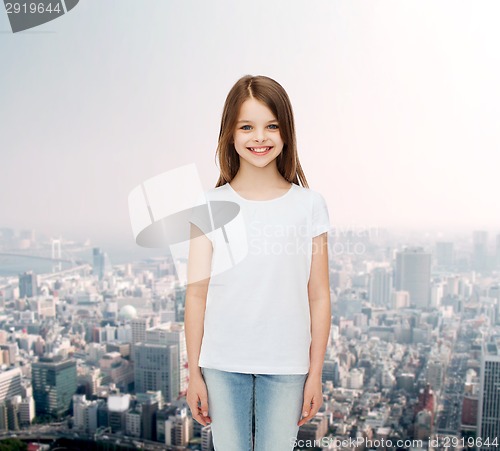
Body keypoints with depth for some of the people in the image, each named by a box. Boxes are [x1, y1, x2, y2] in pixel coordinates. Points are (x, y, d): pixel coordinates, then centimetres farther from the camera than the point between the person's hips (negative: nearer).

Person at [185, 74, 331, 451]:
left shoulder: (309, 205, -2)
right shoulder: (210, 207, -2)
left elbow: (319, 297, 0)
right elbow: (196, 295, 0)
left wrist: (316, 373, 1)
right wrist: (193, 372, 1)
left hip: (286, 366, 0)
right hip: (223, 364, 0)